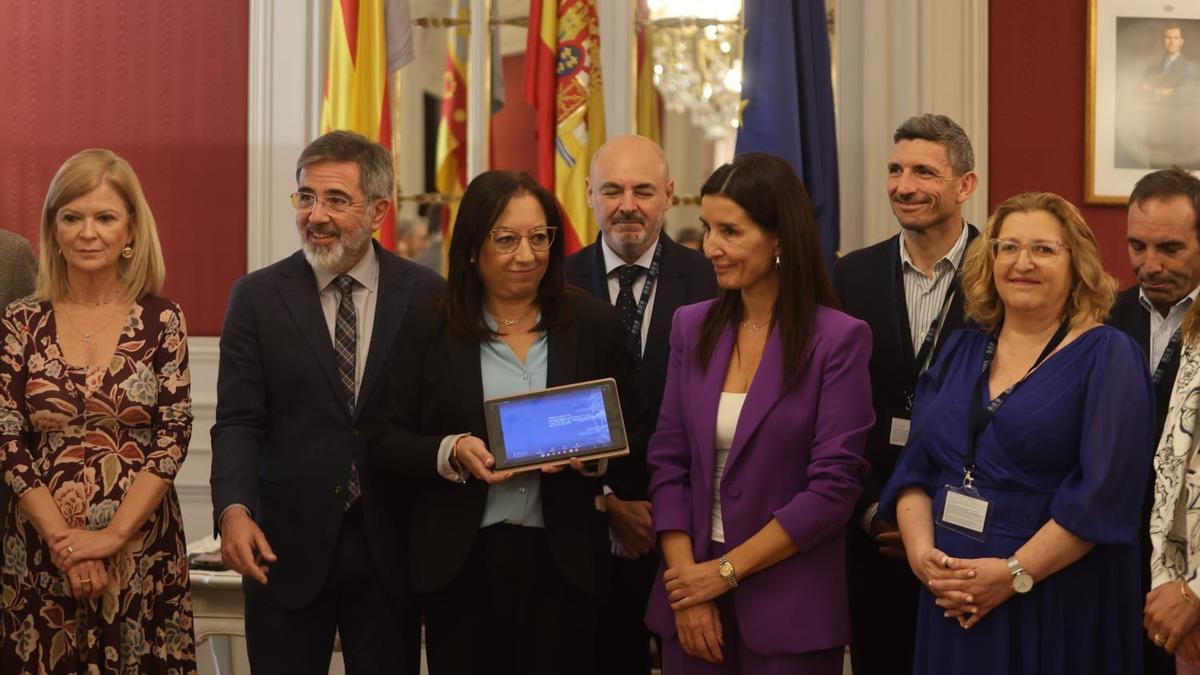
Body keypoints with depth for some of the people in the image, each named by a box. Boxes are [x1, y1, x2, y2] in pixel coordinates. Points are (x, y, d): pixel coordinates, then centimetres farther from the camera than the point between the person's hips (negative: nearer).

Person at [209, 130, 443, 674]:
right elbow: (238, 421, -3)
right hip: (287, 547, 0)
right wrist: (233, 508, -20)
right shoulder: (257, 297, 1)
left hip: (391, 548, 0)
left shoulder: (426, 296, 0)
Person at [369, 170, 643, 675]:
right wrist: (452, 452, -17)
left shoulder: (593, 324, 5)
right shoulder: (428, 326, 3)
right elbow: (387, 446, 2)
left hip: (563, 562, 1)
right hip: (460, 563, 0)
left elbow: (632, 438, 8)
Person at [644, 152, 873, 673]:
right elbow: (668, 462, 3)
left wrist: (726, 571, -12)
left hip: (790, 610, -4)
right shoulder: (692, 327, 5)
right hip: (691, 593, 4)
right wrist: (687, 579, -8)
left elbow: (834, 486, -13)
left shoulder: (839, 339, -8)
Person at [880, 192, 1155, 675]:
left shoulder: (1106, 357, -4)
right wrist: (922, 553, -9)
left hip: (1060, 607, -4)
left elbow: (1106, 491, -14)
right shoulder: (960, 353, 11)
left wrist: (1015, 574, -18)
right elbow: (914, 469, 8)